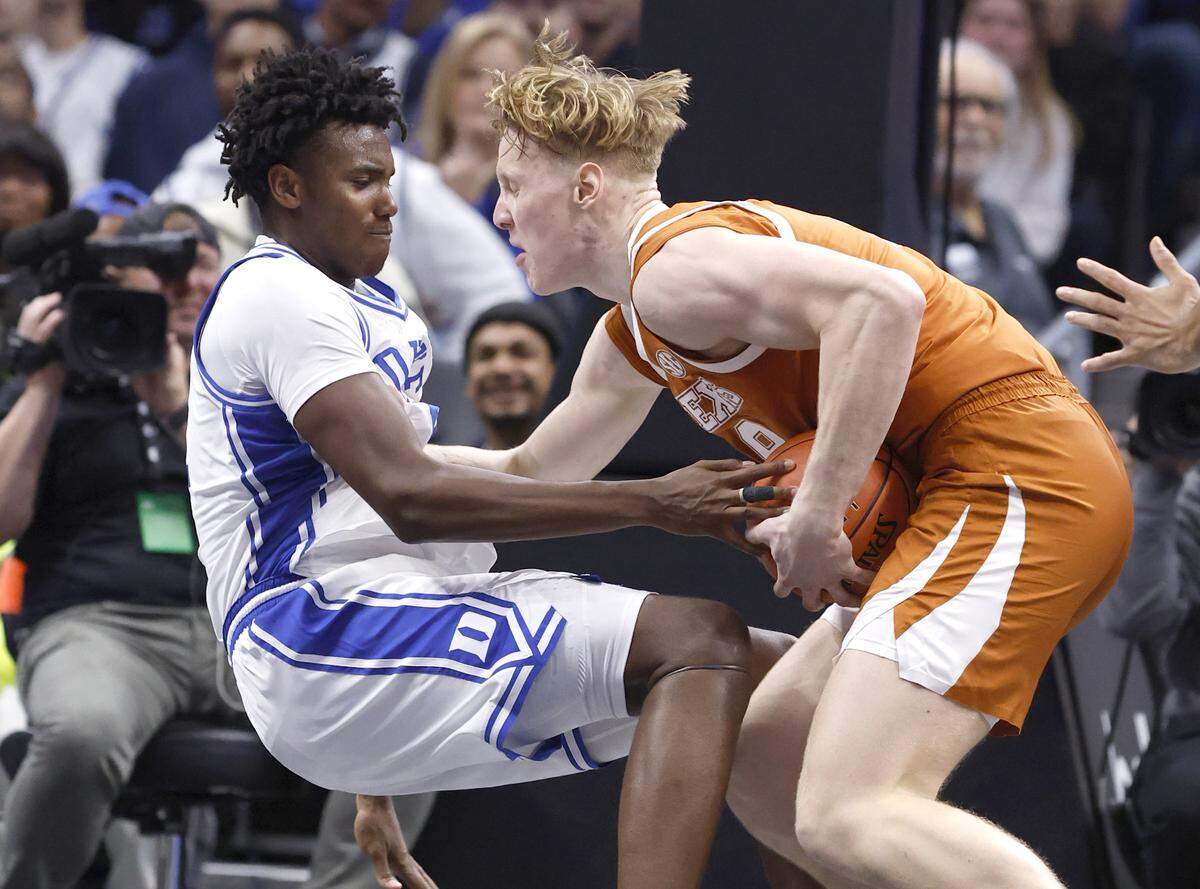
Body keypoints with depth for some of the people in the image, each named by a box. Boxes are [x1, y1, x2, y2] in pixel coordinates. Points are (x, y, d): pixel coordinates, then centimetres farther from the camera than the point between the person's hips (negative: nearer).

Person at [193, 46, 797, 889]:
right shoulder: (277, 296, -9)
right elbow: (411, 499, -22)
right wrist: (650, 503, -23)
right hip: (327, 641, -10)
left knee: (780, 672, 2)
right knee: (701, 638, -27)